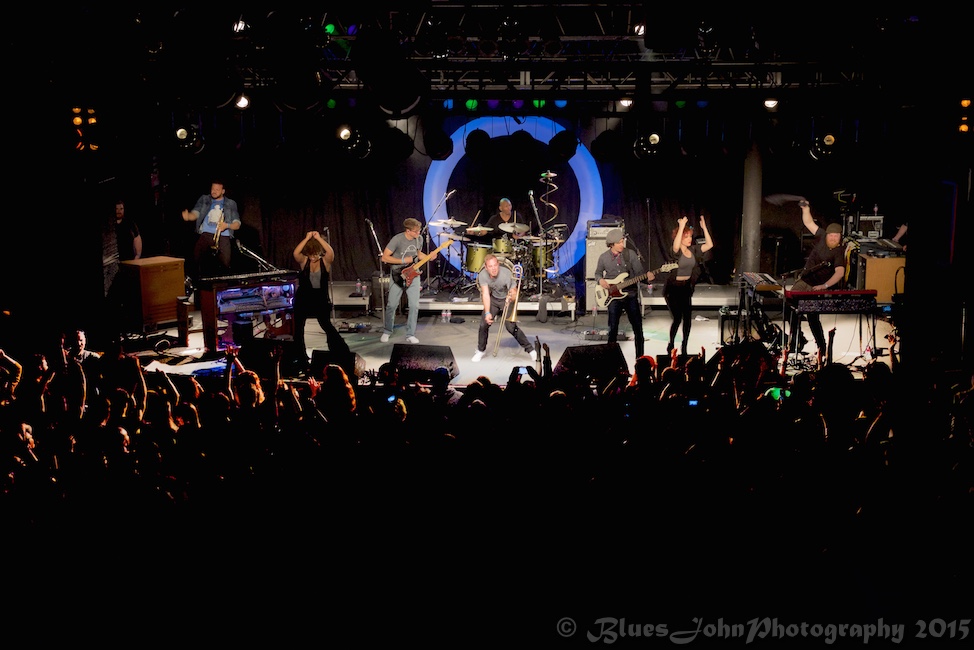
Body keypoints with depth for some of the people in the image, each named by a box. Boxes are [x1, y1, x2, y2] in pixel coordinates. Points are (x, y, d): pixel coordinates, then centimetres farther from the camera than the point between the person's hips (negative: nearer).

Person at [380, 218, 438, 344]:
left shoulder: (419, 239, -1)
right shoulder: (397, 239, -19)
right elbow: (384, 257, -17)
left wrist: (429, 257, -3)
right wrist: (403, 261, -21)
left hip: (413, 275, 4)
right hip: (397, 275, -4)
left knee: (414, 306, -3)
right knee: (391, 305, 3)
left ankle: (410, 335, 9)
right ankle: (386, 332, 23)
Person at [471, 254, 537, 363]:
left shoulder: (507, 274, -32)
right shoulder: (482, 275, -23)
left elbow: (514, 293, -27)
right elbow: (486, 294, -25)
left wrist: (511, 296, -51)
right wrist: (487, 313, -33)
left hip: (507, 300, -3)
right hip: (493, 299, 3)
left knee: (511, 327, -13)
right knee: (484, 324, -7)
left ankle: (530, 350, 1)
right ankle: (481, 350, 16)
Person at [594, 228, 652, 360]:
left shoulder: (630, 254, -2)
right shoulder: (604, 257, -1)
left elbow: (639, 273, -2)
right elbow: (598, 273, 14)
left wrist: (647, 277, -23)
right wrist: (601, 280, -7)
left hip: (631, 295, 1)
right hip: (613, 297, 0)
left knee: (638, 327, 2)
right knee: (613, 329, 0)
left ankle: (640, 356, 14)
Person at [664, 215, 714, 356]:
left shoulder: (693, 249, 4)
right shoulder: (676, 251, -14)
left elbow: (709, 245, -1)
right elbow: (676, 246, -38)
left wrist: (704, 227, -7)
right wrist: (681, 226, -40)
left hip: (686, 287, 6)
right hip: (673, 288, -6)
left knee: (687, 318, 2)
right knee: (677, 318, -6)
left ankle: (684, 348, 16)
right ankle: (671, 345, 16)